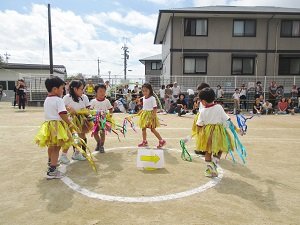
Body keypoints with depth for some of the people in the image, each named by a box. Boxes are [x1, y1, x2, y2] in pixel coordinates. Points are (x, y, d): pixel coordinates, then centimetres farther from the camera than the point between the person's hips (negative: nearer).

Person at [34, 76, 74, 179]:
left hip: (48, 124, 9)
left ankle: (51, 162, 50)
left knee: (51, 146, 27)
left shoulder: (46, 100, 13)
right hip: (57, 125, -9)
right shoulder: (58, 100, -14)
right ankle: (52, 171, -4)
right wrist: (69, 123, -11)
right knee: (56, 148, -4)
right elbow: (62, 114, -21)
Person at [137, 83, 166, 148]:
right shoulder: (143, 98, 8)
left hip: (150, 114, -8)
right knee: (143, 128, 11)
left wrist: (154, 115, -22)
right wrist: (141, 111, 15)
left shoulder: (152, 98, -14)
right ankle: (144, 142, 24)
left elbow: (155, 107, -16)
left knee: (153, 129, -5)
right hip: (144, 114, 8)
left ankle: (161, 141, 7)